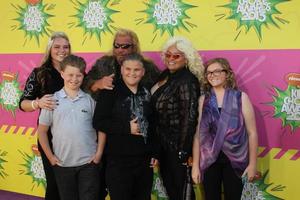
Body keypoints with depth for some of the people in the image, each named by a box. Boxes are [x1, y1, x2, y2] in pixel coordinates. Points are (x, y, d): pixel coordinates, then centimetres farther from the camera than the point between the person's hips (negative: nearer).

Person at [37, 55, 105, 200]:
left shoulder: (90, 100, -1)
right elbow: (42, 131, 3)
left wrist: (99, 153, -2)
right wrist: (50, 156, 0)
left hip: (88, 162, 0)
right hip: (62, 164, 1)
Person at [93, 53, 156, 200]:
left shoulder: (147, 93, 8)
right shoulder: (110, 92, -6)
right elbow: (98, 122, -12)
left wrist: (154, 153, 9)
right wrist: (127, 128, -17)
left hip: (144, 159, 5)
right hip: (118, 160, -4)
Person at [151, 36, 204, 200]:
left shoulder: (187, 81, -18)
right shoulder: (166, 75, 8)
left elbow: (189, 117, -21)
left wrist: (183, 151, -21)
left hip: (177, 145, -8)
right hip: (163, 142, 8)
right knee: (168, 185, 19)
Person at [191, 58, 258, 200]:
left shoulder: (241, 98, -4)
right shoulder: (203, 100, 2)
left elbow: (252, 133, -2)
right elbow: (198, 134, 1)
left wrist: (252, 163, -4)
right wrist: (195, 165, -1)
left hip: (234, 160, -1)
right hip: (209, 160, 2)